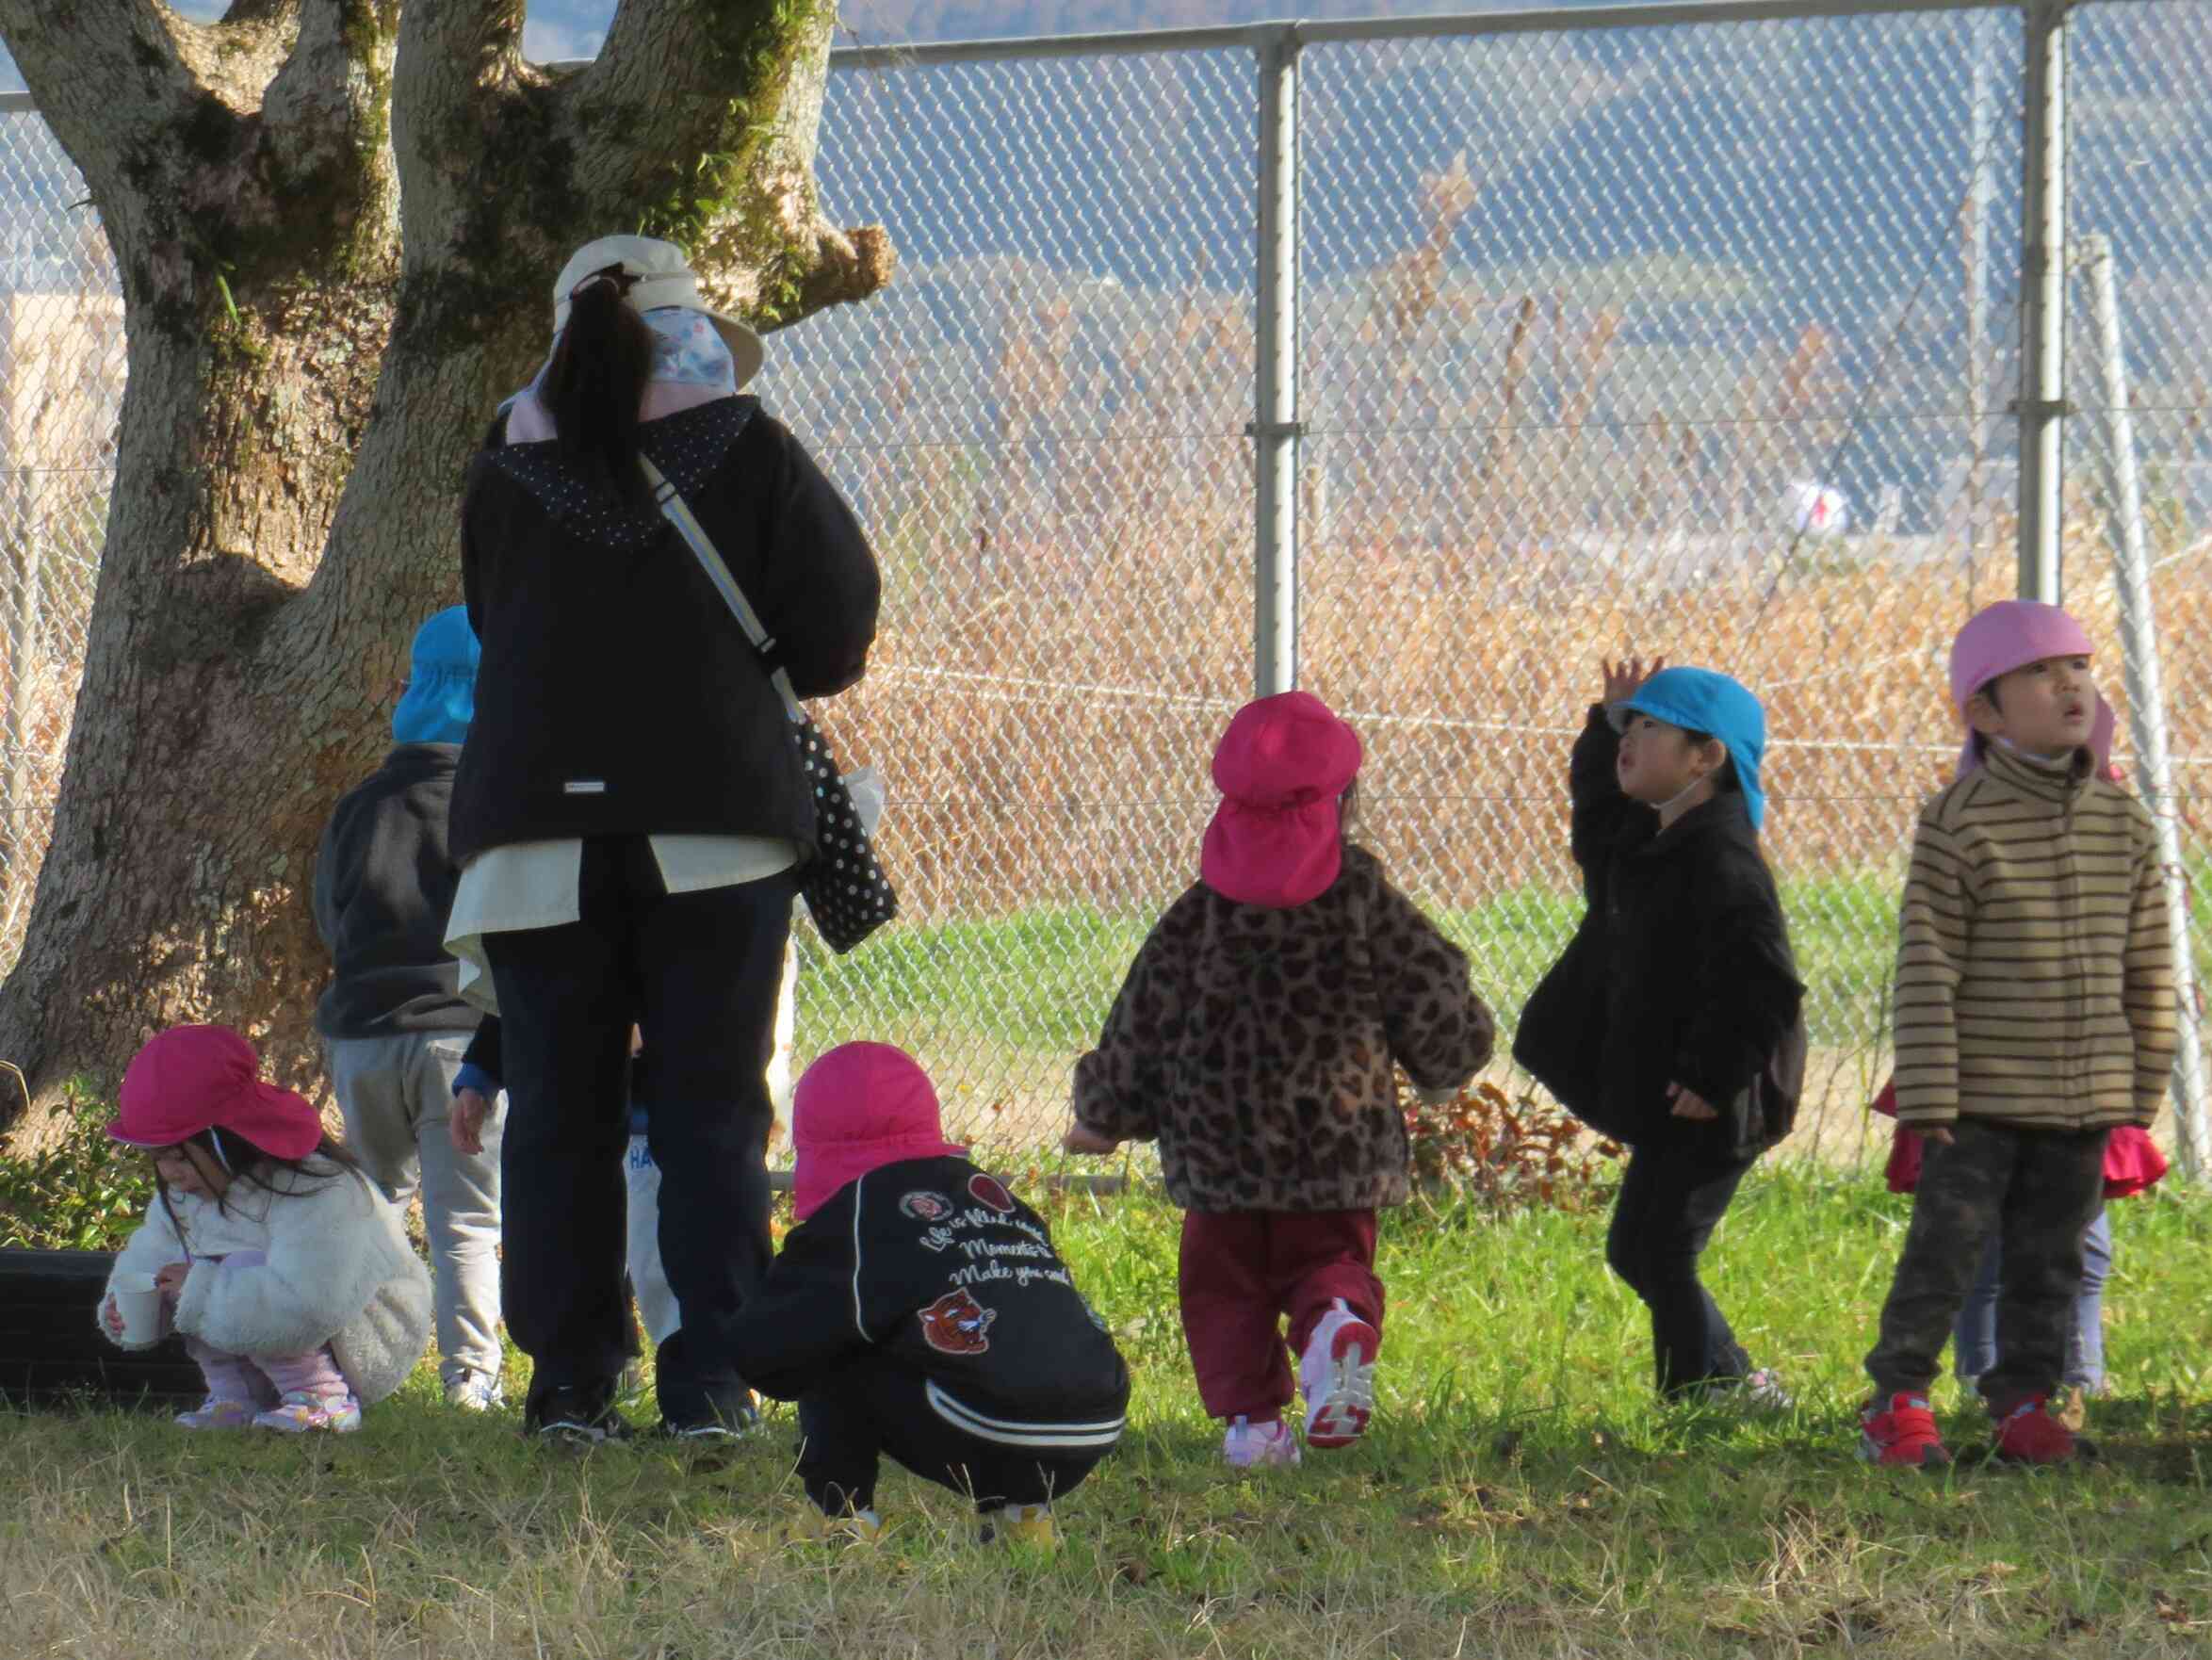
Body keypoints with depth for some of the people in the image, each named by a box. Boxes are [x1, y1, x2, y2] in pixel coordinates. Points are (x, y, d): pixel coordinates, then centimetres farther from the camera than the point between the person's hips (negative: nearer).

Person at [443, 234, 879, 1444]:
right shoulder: (750, 456, 0)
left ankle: (568, 1383, 2)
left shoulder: (505, 473, 7)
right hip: (718, 822, -1)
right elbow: (837, 629, 1)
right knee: (711, 1108, 3)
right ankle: (707, 1380, -2)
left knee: (555, 1108, 5)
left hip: (533, 819, 1)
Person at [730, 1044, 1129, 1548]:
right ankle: (1019, 1511, 22)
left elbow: (761, 1353, 5)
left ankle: (841, 1518, 5)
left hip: (988, 1439, -6)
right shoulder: (990, 1191, 25)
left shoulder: (856, 1210, 6)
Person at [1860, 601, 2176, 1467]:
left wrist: (2142, 1092, 10)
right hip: (1981, 1096, -4)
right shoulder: (1959, 823, -9)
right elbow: (1925, 966, -10)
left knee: (2051, 1256, 9)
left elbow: (2149, 966, 12)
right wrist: (1930, 1097, -13)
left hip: (2082, 1101, 4)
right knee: (1947, 1244, -3)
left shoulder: (2122, 823, 5)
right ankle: (1898, 1402, 8)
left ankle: (2025, 1400, 20)